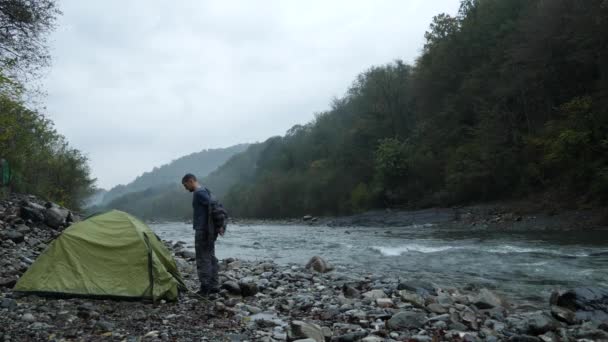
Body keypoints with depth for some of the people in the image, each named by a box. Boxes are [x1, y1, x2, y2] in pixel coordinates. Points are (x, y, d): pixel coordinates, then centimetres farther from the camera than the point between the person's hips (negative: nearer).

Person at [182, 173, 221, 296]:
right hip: (209, 231, 10)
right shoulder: (204, 191, 17)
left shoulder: (199, 193, -13)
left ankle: (205, 288, -5)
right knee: (211, 257, 12)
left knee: (203, 259, -7)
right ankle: (214, 286, 17)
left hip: (203, 230, -10)